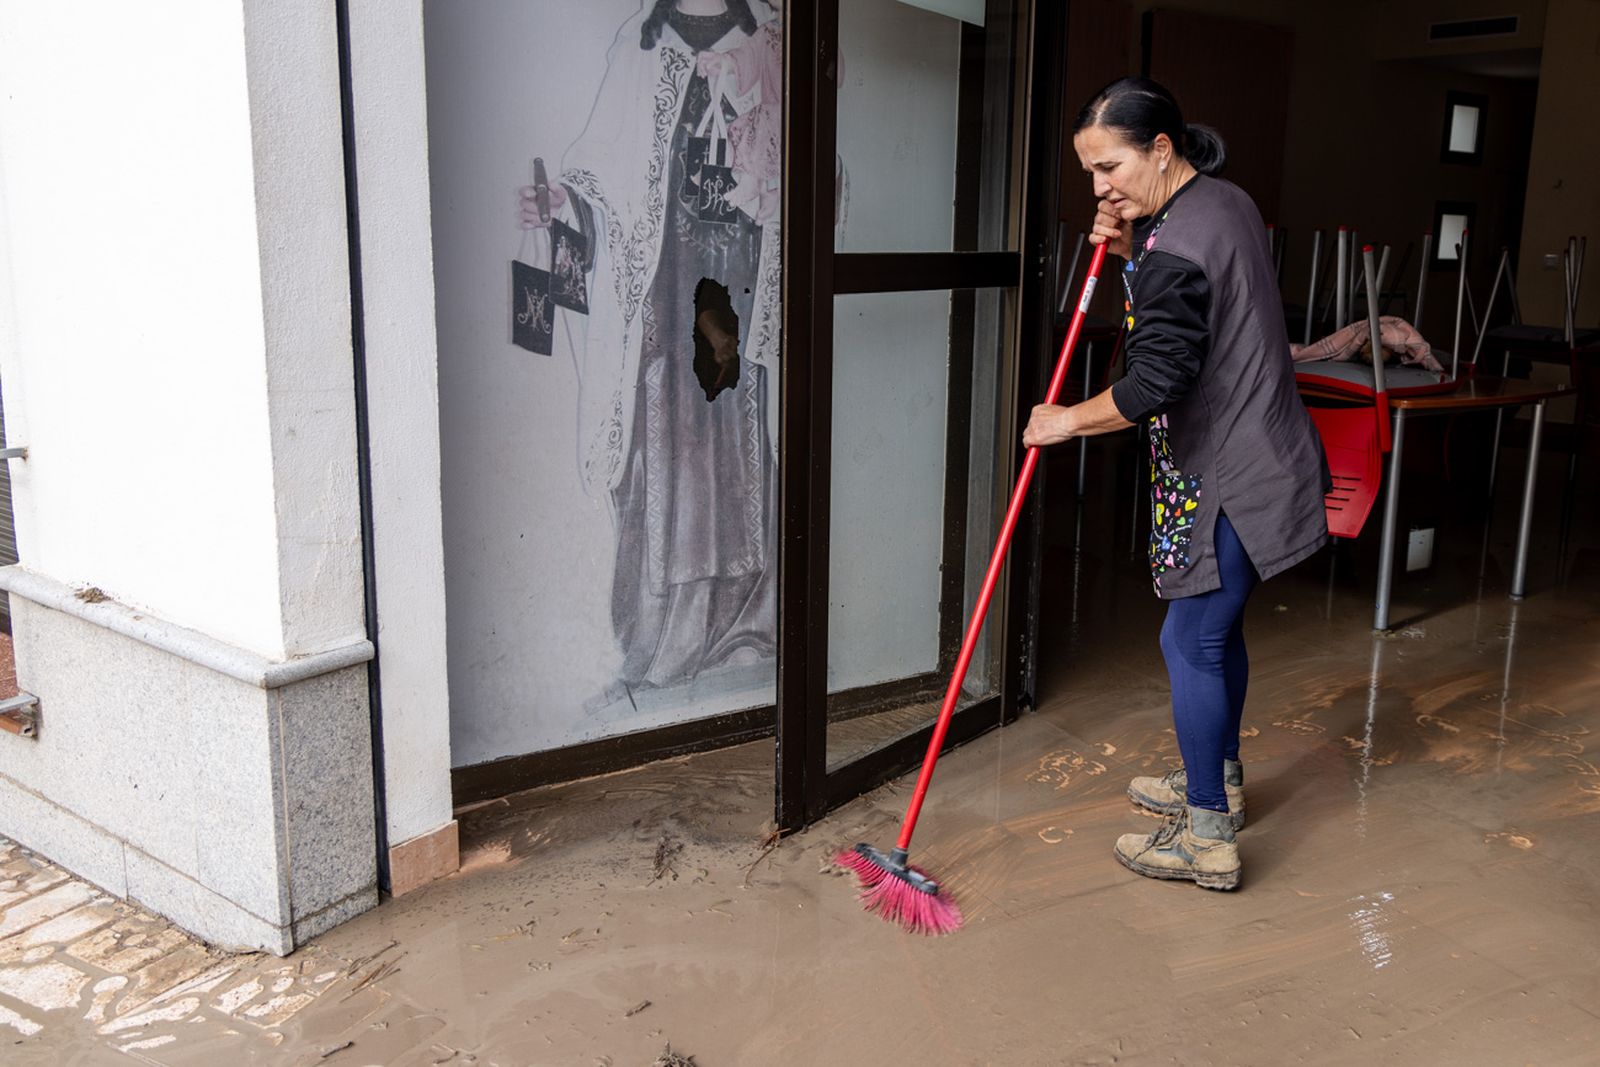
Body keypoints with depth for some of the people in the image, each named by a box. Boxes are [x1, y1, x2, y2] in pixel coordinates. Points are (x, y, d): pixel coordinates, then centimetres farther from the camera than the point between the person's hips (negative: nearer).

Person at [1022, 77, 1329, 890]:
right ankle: (1219, 782, 38)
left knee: (1191, 643, -3)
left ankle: (1208, 842, 7)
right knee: (1218, 629, 21)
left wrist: (1069, 419, -11)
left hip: (1228, 481, -10)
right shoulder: (1227, 202, 8)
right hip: (1258, 461, 10)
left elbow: (1154, 384, -26)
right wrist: (1128, 250, 4)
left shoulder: (1174, 249, -23)